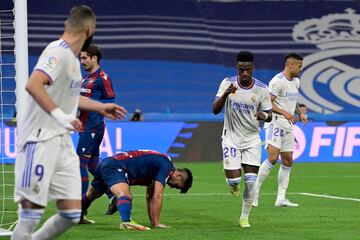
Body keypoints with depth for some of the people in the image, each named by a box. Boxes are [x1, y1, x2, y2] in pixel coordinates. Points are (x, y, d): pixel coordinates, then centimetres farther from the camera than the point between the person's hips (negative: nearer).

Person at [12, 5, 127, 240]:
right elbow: (33, 85, -29)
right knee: (32, 214, -11)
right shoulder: (58, 52, -13)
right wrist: (60, 115, -34)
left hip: (63, 142, 9)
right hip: (40, 141, -9)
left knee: (72, 214, 3)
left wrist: (100, 107, 40)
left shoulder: (72, 57, 16)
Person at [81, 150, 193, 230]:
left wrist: (153, 222, 28)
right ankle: (127, 222, -59)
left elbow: (149, 197, 28)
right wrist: (156, 224, -10)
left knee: (91, 194, 32)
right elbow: (157, 197, -13)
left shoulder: (158, 165, 21)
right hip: (115, 167, -10)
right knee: (124, 195, -32)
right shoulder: (167, 167, -7)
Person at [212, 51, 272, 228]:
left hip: (252, 139, 1)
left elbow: (269, 116, 1)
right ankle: (233, 184, 29)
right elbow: (215, 110, -13)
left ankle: (244, 217, 9)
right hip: (231, 138, -1)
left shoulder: (262, 89, -8)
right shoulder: (228, 83, -9)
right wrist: (225, 94, -31)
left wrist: (264, 115, -24)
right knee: (234, 179, -10)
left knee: (251, 180, -7)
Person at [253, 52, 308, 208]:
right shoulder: (277, 81, -15)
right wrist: (284, 113, -27)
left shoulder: (296, 81, 14)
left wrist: (300, 113, 12)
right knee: (273, 158, -19)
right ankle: (255, 190, -9)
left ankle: (281, 198, 9)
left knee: (287, 161, 6)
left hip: (288, 125, 9)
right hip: (275, 123, -9)